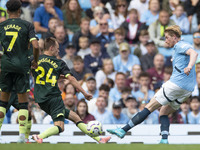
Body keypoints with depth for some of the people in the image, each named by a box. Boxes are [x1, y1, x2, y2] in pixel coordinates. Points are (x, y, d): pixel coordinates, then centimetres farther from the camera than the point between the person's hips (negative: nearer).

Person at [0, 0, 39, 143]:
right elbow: (35, 46, -11)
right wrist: (35, 61, 6)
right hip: (22, 66, -2)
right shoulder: (27, 25, -1)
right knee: (23, 101, 4)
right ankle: (22, 135, -2)